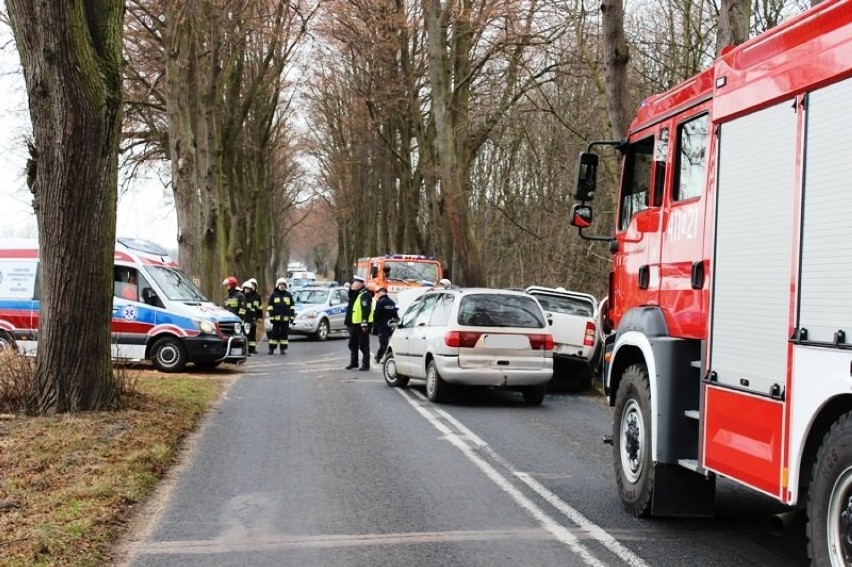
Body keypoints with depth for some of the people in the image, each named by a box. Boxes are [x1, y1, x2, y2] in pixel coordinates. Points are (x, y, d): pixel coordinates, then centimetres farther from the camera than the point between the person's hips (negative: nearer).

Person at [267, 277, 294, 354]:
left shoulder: (288, 295, 12)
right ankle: (271, 349, 4)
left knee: (284, 334, 3)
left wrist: (291, 316, 7)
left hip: (286, 318, 2)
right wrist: (271, 316, -4)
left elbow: (291, 307, 14)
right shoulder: (273, 295, 5)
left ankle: (283, 349, 8)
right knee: (274, 333, -1)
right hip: (276, 318, -2)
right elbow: (270, 307, 3)